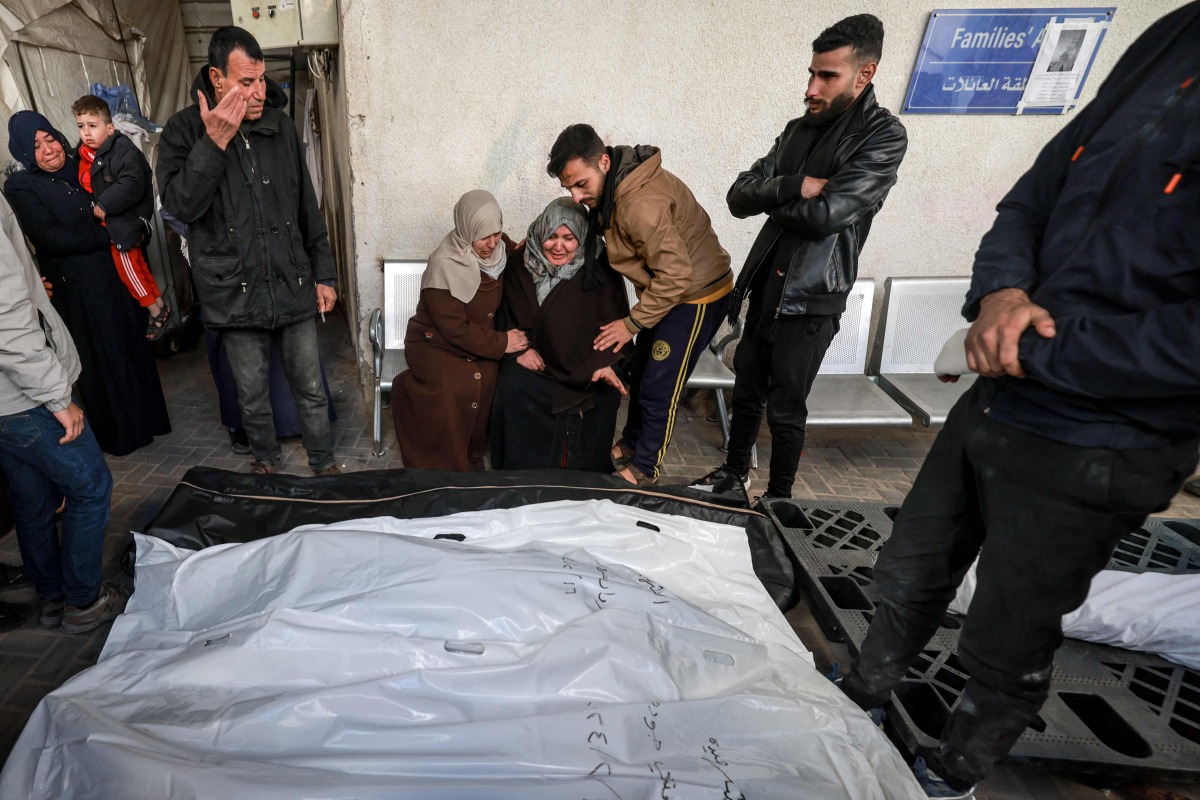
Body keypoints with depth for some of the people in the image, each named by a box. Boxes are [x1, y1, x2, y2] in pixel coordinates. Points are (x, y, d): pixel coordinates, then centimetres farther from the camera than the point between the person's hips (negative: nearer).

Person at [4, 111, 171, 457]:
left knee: (134, 348, 12)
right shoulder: (21, 187, -5)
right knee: (101, 360, 4)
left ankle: (145, 419, 29)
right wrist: (108, 235, -13)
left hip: (115, 276, 5)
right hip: (77, 290, -5)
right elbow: (51, 237, -14)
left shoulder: (79, 172, 10)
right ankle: (118, 435, 19)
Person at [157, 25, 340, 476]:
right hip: (236, 295, -1)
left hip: (294, 287, 2)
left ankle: (323, 464, 26)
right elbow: (179, 204, -16)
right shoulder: (184, 131, -3)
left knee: (311, 389, 9)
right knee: (252, 396, 13)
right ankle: (266, 461, 36)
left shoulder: (279, 126, 6)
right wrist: (215, 142, -21)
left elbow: (307, 208, 10)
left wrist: (323, 274, 9)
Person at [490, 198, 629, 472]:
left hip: (585, 361, -1)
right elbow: (508, 315, 7)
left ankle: (588, 477, 0)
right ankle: (520, 470, -6)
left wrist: (603, 363, -25)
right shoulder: (521, 263, -3)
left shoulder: (599, 269, -9)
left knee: (603, 397, -26)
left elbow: (613, 322, -9)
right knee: (513, 387, -25)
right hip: (535, 357, 2)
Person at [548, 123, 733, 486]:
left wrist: (633, 322, -22)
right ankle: (631, 444, 39)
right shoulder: (615, 184, -5)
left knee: (659, 387, -1)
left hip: (697, 296, -9)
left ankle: (644, 469, 18)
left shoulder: (642, 203, -34)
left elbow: (676, 273, -32)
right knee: (640, 373, 19)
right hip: (665, 291, 9)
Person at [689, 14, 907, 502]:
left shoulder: (884, 137, -9)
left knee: (785, 408, 3)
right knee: (746, 391, 17)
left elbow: (824, 215, -20)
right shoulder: (800, 129, 10)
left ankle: (779, 497, 24)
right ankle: (734, 472, 37)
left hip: (810, 299, -6)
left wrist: (769, 198, -5)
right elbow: (738, 198, 1)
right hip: (765, 285, 6)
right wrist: (792, 186, -16)